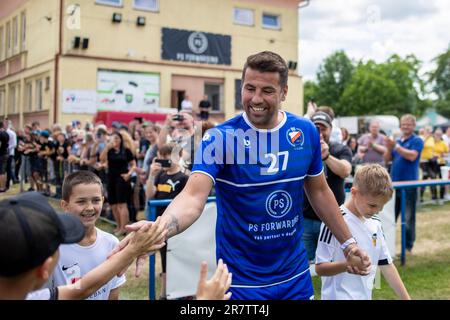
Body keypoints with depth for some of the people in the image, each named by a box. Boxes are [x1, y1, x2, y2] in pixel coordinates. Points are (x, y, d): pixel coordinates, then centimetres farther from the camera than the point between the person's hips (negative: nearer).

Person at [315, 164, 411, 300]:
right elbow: (320, 267, -15)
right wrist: (348, 265, -31)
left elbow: (386, 265, 13)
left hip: (366, 296, 8)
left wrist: (406, 298, 10)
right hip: (339, 296, -7)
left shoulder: (375, 223, 7)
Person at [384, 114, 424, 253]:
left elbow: (412, 156, -19)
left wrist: (396, 146, -22)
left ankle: (408, 246, 11)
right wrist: (389, 148, -9)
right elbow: (386, 159, 9)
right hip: (394, 183, 5)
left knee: (408, 217, 1)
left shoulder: (417, 141, -3)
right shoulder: (397, 141, 13)